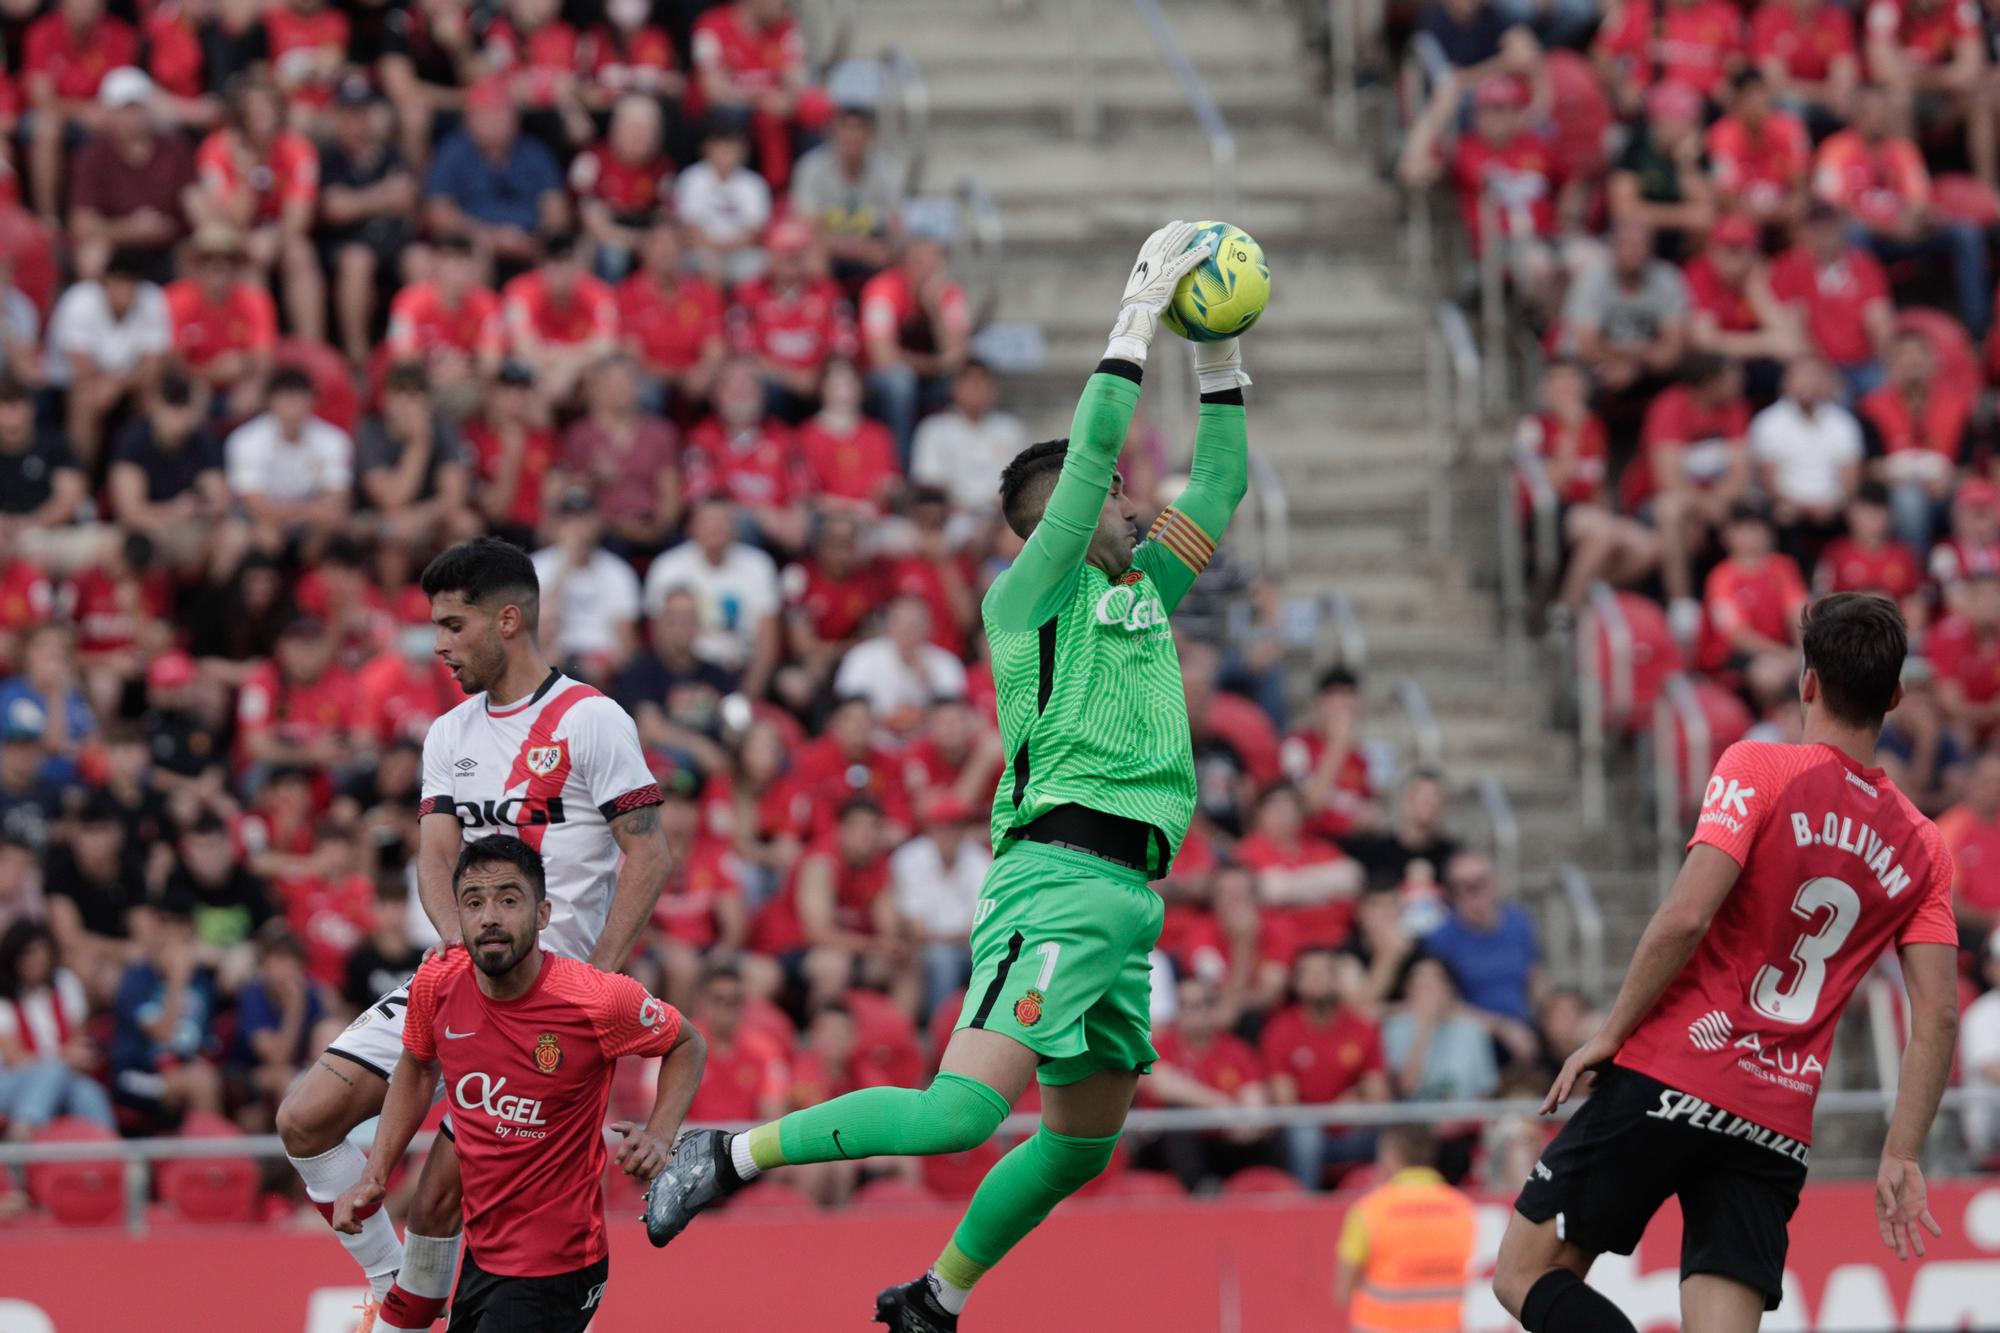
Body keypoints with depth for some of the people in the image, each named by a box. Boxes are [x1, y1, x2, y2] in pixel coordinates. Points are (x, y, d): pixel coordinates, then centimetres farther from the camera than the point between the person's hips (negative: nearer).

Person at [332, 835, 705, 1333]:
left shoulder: (600, 1000, -20)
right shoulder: (437, 984, -8)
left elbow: (688, 1044, -1)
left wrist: (658, 1137, -15)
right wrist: (374, 1178, 9)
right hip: (481, 1251, 6)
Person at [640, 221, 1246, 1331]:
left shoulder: (1140, 594, 22)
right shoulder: (1030, 594, -1)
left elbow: (1217, 491, 27)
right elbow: (1086, 459, -11)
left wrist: (1221, 361, 16)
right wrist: (1140, 316, -8)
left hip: (1124, 894, 9)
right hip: (1057, 877, -9)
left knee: (1082, 1142, 14)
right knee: (962, 1109, -21)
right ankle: (733, 1154, -11)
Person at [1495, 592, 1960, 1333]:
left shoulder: (1758, 769, -5)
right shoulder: (1921, 847, 10)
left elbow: (1686, 917, -16)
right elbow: (1938, 1017, 5)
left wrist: (1609, 1034, -5)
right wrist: (1901, 1159, 7)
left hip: (1669, 1079, -5)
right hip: (1779, 1126, 5)